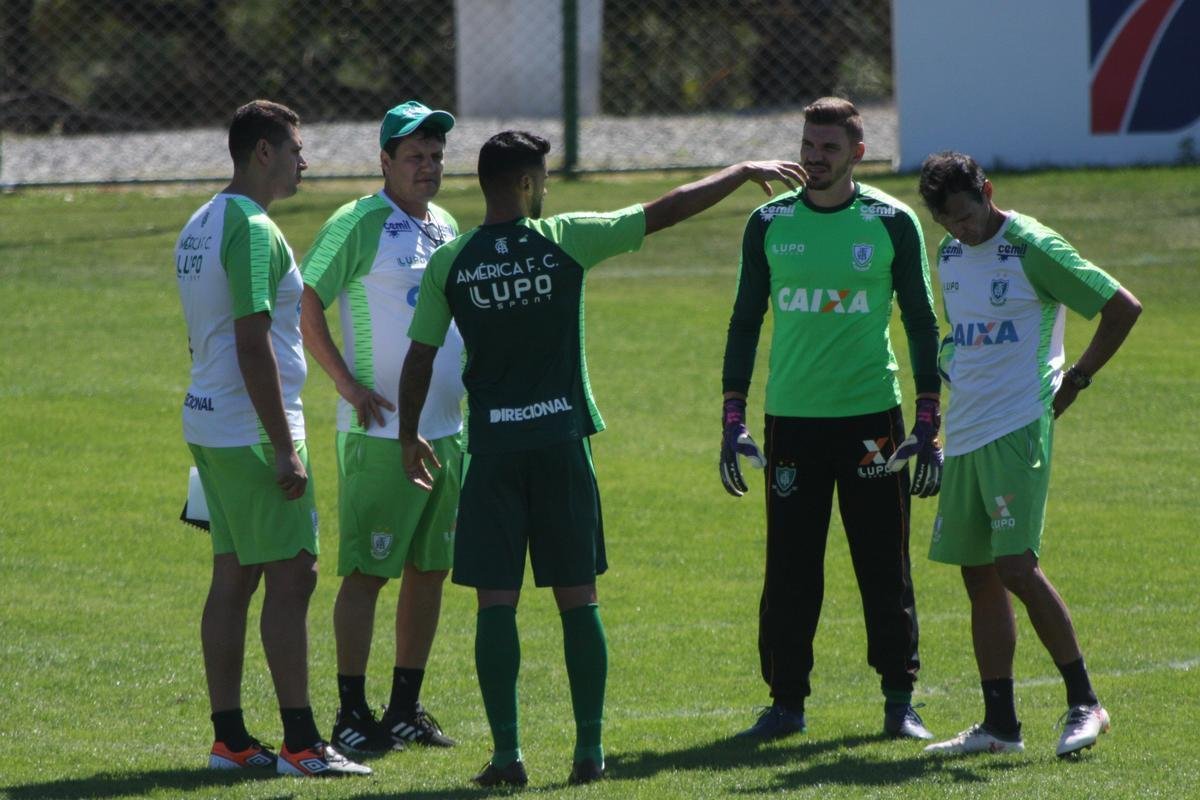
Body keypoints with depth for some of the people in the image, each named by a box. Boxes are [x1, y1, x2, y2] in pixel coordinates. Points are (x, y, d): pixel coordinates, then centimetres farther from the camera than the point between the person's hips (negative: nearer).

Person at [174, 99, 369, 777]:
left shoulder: (202, 225, 15)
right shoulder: (253, 231, -16)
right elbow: (253, 346, -21)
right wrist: (285, 448, -20)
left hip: (209, 426, 10)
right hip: (254, 433, -10)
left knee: (234, 577, 10)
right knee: (292, 576, -8)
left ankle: (230, 738, 10)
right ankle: (300, 744, -10)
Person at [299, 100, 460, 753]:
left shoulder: (446, 228, 13)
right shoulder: (357, 224, -9)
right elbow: (306, 306, -10)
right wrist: (347, 383, -15)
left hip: (445, 429, 7)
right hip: (379, 431, -7)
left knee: (430, 569, 10)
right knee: (366, 571, -6)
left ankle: (407, 708, 18)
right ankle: (352, 713, -1)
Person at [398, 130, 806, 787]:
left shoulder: (449, 263, 0)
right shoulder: (564, 240, -3)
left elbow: (419, 358, 5)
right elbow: (670, 209, 3)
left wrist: (408, 436, 20)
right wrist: (744, 172, 15)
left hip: (492, 449, 0)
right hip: (561, 439, 0)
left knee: (495, 603, 1)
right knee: (577, 599, 7)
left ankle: (507, 754, -3)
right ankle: (589, 750, 8)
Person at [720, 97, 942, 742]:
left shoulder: (892, 222, 1)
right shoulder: (769, 224, 5)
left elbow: (921, 322, 4)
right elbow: (745, 321, 10)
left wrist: (928, 424, -1)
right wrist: (733, 418, 4)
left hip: (872, 415, -1)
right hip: (791, 417, 1)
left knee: (885, 567, 1)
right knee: (789, 568, 0)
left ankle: (899, 700, 10)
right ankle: (786, 700, 8)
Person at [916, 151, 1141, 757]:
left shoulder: (1032, 248, -9)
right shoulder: (949, 254, 14)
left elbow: (1123, 307, -8)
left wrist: (1074, 381, -5)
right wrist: (949, 367, 13)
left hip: (1017, 431, -8)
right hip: (964, 434, 8)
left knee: (1015, 567, -15)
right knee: (979, 576, 6)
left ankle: (1084, 702, -6)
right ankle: (999, 724, 10)